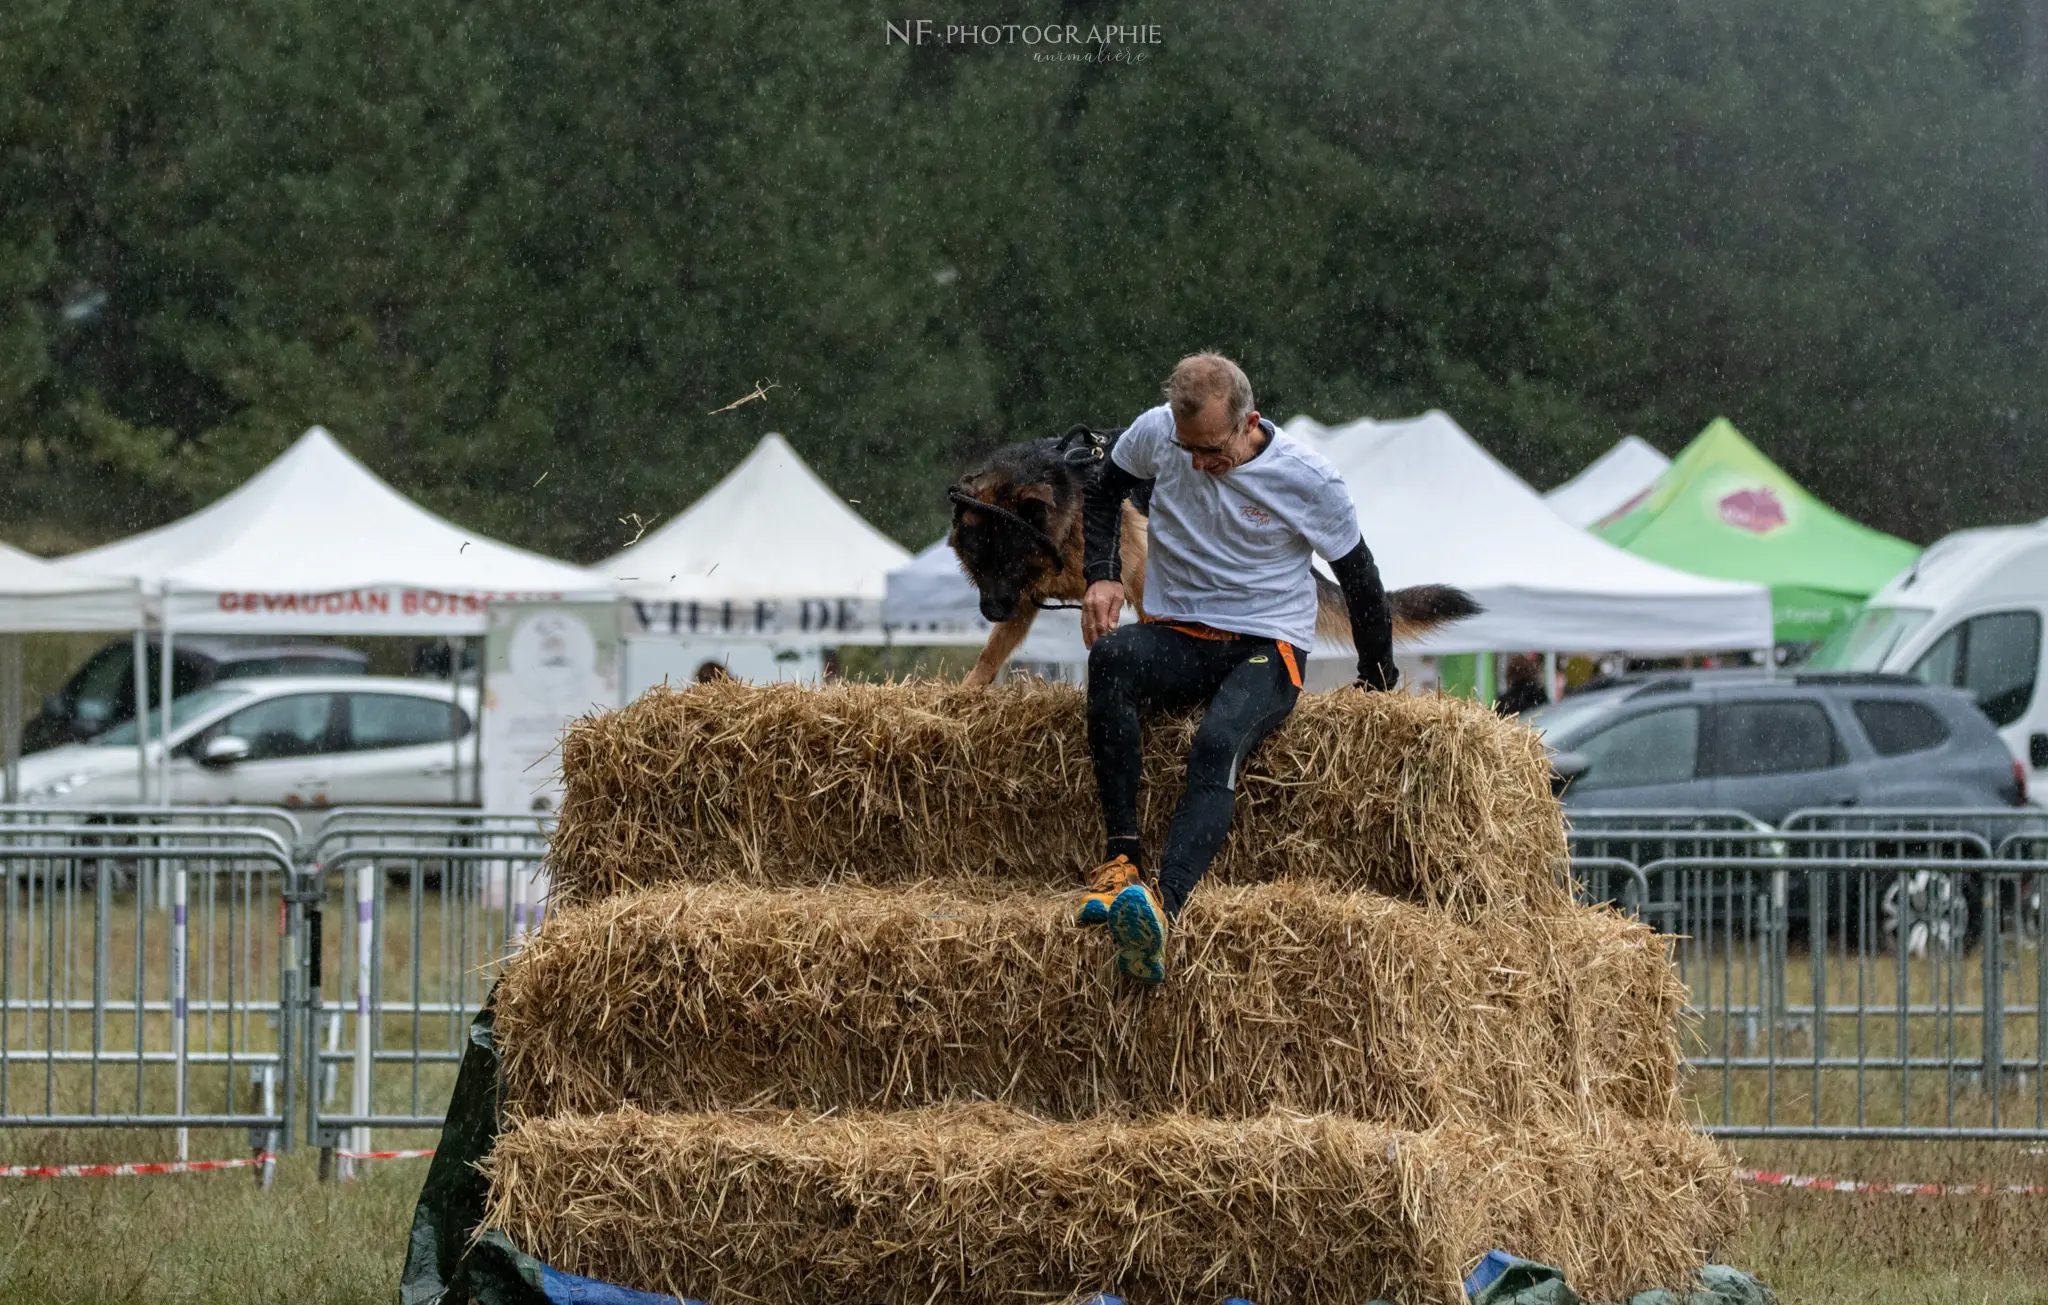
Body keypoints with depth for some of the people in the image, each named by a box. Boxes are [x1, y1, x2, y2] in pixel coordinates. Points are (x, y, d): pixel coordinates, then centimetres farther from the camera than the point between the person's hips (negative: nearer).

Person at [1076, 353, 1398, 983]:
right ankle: (1121, 854, -36)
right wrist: (1102, 576, 1)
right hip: (1175, 639, 3)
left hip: (1267, 647, -3)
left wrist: (1377, 684, 11)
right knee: (1111, 657, -35)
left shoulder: (1309, 480, -10)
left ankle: (1163, 907, -61)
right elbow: (1104, 494, 18)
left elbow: (1359, 579, 4)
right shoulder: (1157, 433, -3)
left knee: (1218, 743, -36)